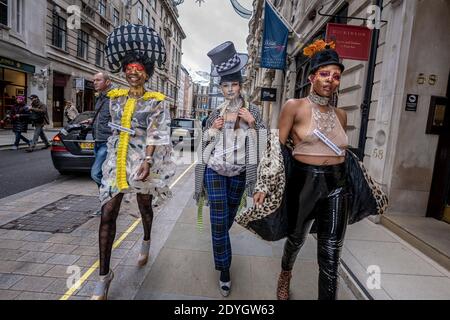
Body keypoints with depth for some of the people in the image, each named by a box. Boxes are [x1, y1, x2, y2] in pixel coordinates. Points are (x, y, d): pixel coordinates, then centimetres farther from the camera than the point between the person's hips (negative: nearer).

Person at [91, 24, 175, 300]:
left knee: (145, 207, 15)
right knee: (107, 215, -2)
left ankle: (146, 241, 48)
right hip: (116, 160, 4)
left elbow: (155, 134, -12)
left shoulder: (156, 101, -4)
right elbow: (115, 129, 18)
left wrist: (147, 160, -21)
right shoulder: (116, 97, 10)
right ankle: (105, 274, 9)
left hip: (142, 161, -3)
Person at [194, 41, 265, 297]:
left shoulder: (252, 110, 1)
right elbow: (205, 141, 10)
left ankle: (220, 245, 51)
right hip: (215, 171, 0)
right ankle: (224, 271, 10)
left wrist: (252, 123, -16)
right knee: (219, 221, -5)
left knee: (229, 217, 18)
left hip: (239, 173, 1)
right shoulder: (216, 113, 4)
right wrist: (213, 129, -9)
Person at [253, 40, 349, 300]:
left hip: (337, 185, 3)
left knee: (331, 257, 3)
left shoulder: (341, 115, 9)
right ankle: (285, 276, 54)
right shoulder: (295, 106, -6)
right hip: (304, 181, -3)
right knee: (296, 238, 21)